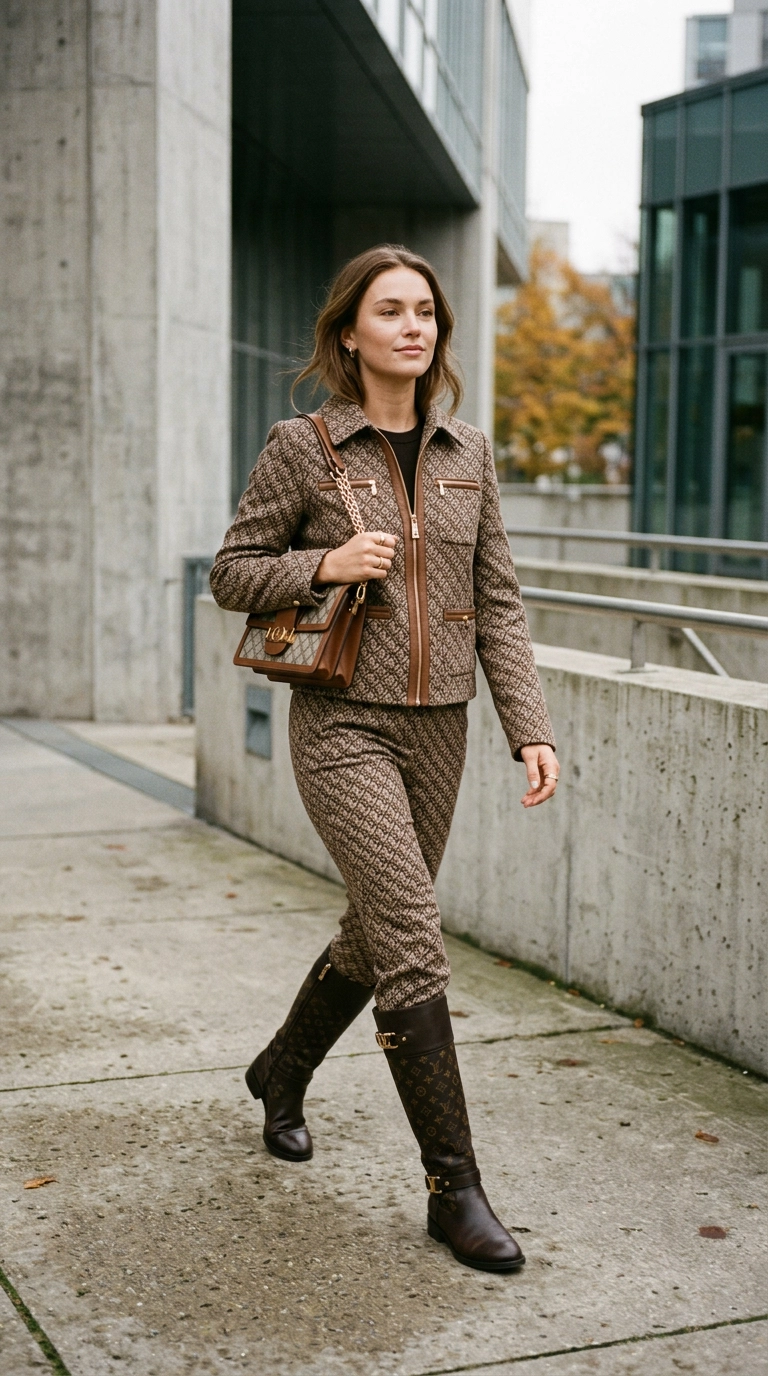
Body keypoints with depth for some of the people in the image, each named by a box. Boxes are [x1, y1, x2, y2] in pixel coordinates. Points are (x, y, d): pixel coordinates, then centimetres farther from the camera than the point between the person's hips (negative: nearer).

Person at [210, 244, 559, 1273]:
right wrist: (327, 564, -15)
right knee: (412, 942, -13)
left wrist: (531, 728, -1)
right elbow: (232, 573, 2)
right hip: (343, 725, -5)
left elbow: (499, 604, 7)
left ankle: (281, 1072, 44)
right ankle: (454, 1188, -4)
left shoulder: (468, 453, 7)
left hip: (439, 728, 5)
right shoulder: (303, 447, -4)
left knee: (379, 936, 16)